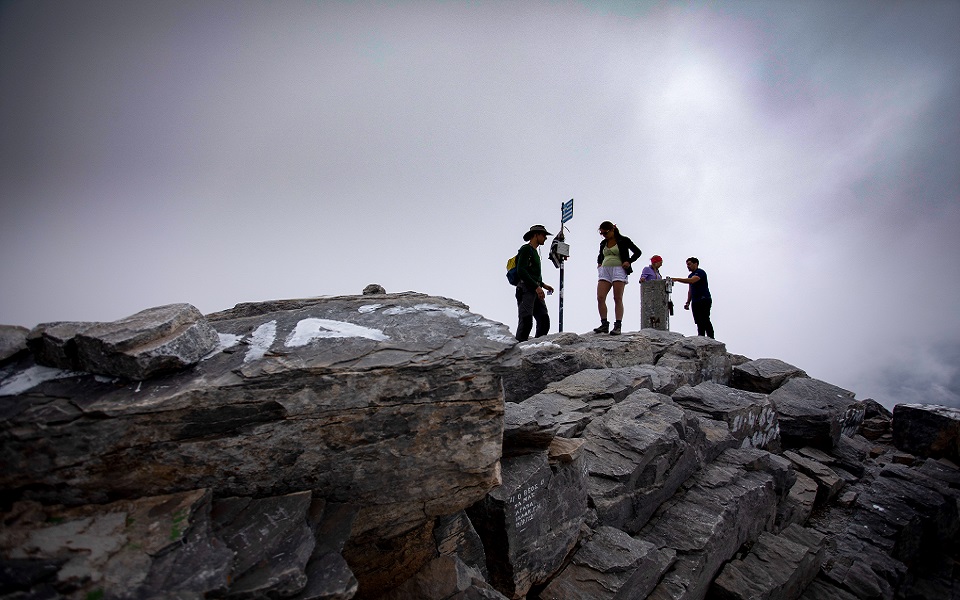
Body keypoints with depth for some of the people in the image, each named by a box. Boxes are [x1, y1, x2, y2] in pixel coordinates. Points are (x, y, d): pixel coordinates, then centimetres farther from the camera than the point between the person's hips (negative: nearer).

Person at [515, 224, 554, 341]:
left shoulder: (535, 252, 27)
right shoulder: (526, 249, -1)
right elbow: (521, 271, -14)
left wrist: (543, 285, 19)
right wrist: (537, 286, -18)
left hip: (535, 291, 9)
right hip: (526, 290, -9)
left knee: (544, 321, 0)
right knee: (526, 322, -15)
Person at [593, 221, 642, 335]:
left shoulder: (623, 240, 3)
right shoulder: (603, 243, 18)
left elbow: (637, 252, 6)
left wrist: (629, 262, -5)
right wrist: (599, 264, 18)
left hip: (619, 270, -5)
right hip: (604, 271, 5)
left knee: (618, 299, -9)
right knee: (600, 298, -10)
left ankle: (618, 326, -11)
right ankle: (604, 324, -6)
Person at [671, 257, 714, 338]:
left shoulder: (700, 272, -7)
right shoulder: (691, 275, 20)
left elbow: (691, 281, -26)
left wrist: (676, 279, -29)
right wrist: (688, 302, 13)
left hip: (704, 300, -8)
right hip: (695, 302, 8)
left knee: (705, 321, -12)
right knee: (699, 322, 4)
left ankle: (711, 340, -10)